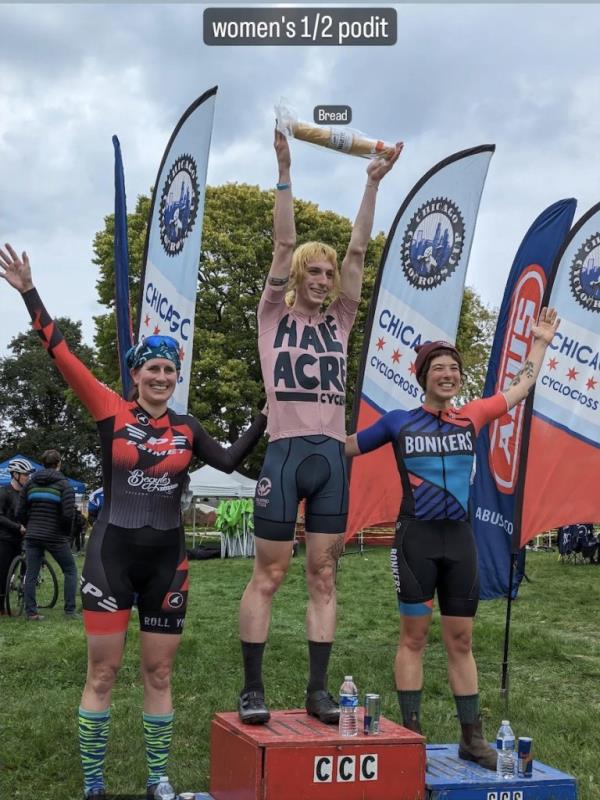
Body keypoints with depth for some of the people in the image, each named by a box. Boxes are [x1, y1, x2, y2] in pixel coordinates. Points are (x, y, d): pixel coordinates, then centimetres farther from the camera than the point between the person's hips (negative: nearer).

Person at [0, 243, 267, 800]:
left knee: (158, 675, 10)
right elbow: (60, 353, -7)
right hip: (113, 553, -3)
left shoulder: (186, 429, 6)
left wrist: (265, 417, 2)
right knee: (102, 673, 1)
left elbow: (229, 460, 8)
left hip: (167, 558, 3)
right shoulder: (112, 411, -4)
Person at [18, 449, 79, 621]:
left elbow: (21, 512, 6)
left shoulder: (31, 483, 7)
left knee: (31, 574, 8)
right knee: (70, 571, 9)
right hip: (55, 537, -4)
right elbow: (68, 514, -14)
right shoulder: (64, 484, -6)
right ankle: (70, 611, 4)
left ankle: (31, 612, 7)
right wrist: (67, 534, 0)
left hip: (33, 536, 4)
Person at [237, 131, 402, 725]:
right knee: (268, 575, 0)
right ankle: (252, 688, 8)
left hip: (331, 457, 4)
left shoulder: (338, 323, 14)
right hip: (286, 453, -4)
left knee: (323, 577, 5)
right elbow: (284, 243, -3)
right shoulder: (273, 317, 6)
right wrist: (285, 172, -8)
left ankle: (317, 689, 10)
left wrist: (372, 184, 7)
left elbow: (358, 251, 10)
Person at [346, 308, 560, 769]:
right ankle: (411, 735, 9)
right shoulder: (398, 422, 3)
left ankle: (472, 737, 15)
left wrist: (540, 342, 26)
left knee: (461, 639, 8)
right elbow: (343, 448, 14)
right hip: (416, 536, -3)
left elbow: (522, 386, 21)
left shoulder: (472, 418, 8)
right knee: (414, 635, 1)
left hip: (459, 538, 3)